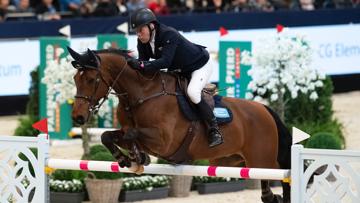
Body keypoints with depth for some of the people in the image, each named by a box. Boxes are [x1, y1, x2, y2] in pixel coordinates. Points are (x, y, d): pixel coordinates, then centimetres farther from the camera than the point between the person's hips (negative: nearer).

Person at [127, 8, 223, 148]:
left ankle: (214, 131, -23)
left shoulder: (168, 35, -34)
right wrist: (133, 65, -33)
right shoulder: (143, 42, -10)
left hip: (200, 66, -9)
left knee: (192, 92, -31)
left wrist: (141, 65, -54)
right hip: (177, 71, 9)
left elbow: (165, 61, -45)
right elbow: (143, 62, -12)